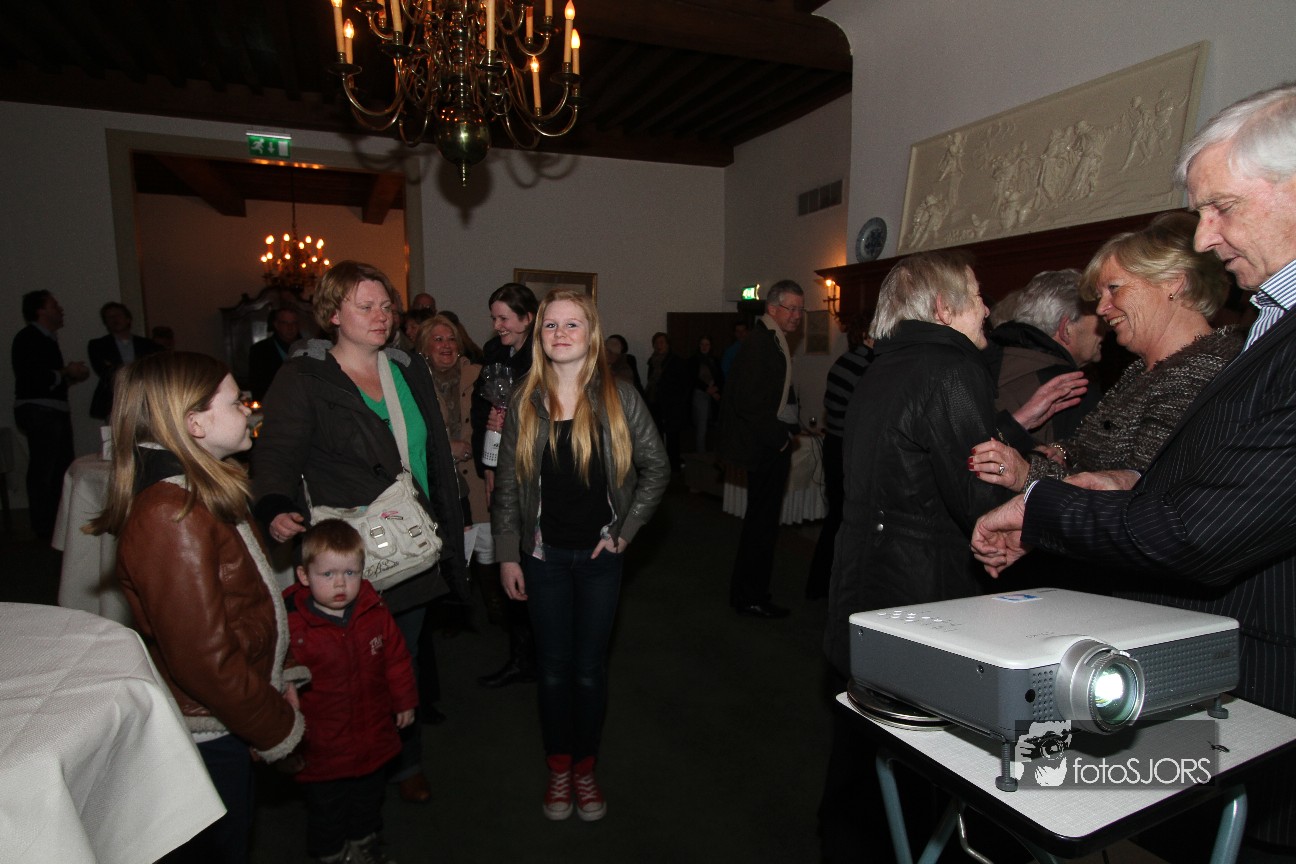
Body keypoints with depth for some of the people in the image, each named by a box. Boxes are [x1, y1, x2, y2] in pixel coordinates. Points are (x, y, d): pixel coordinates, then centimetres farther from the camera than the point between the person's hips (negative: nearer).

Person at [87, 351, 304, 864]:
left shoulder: (203, 493, 3)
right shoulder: (172, 517, -29)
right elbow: (203, 658, -28)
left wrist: (275, 685, 7)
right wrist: (279, 728, -16)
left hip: (225, 723, 9)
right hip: (205, 733, -9)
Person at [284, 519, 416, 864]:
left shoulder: (375, 612, -10)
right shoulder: (291, 624, -24)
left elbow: (396, 658, 2)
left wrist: (404, 700, 8)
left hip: (373, 735, 4)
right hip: (322, 744, -4)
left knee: (369, 796, 27)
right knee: (326, 807, 19)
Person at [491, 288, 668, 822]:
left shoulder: (618, 398, -5)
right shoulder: (525, 404, -1)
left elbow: (656, 468, -1)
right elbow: (507, 485, 2)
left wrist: (625, 529, -5)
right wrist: (507, 555, -1)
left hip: (600, 554, -1)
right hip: (543, 554, 1)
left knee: (591, 667, 10)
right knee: (553, 666, 12)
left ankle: (586, 769, 30)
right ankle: (558, 769, 31)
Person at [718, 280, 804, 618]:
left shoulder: (775, 341, 16)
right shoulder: (759, 343, -16)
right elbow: (749, 401, -23)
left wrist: (789, 430, 11)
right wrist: (781, 436, -15)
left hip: (774, 444, 10)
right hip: (766, 447, -10)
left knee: (762, 522, 17)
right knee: (762, 523, -2)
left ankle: (749, 592, 29)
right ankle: (749, 597, 10)